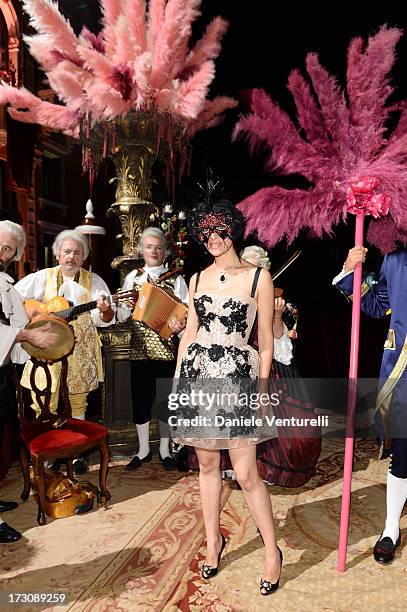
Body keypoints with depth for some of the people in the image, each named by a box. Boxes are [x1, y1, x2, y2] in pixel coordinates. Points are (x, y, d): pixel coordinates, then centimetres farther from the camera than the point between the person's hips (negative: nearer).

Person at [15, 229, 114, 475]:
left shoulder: (94, 281, 5)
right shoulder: (43, 277, 5)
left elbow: (105, 320, -1)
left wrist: (105, 310, -24)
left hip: (80, 351, 1)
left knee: (77, 403, 9)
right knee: (44, 405, 2)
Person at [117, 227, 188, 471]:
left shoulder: (176, 279, 3)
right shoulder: (133, 276, 9)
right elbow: (122, 314, 6)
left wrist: (181, 323, -23)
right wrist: (126, 305, -15)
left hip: (166, 346, -1)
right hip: (140, 346, 2)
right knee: (141, 398, 8)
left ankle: (164, 449, 25)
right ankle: (143, 450, 25)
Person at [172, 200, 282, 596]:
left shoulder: (258, 277, -2)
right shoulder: (197, 279, 10)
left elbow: (265, 341, -1)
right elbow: (189, 333, 12)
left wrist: (263, 389, -4)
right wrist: (176, 381, 9)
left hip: (238, 376, -4)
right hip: (197, 373, 4)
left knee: (246, 474, -3)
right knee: (206, 463, 14)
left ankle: (272, 551, 21)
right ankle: (213, 540, 34)